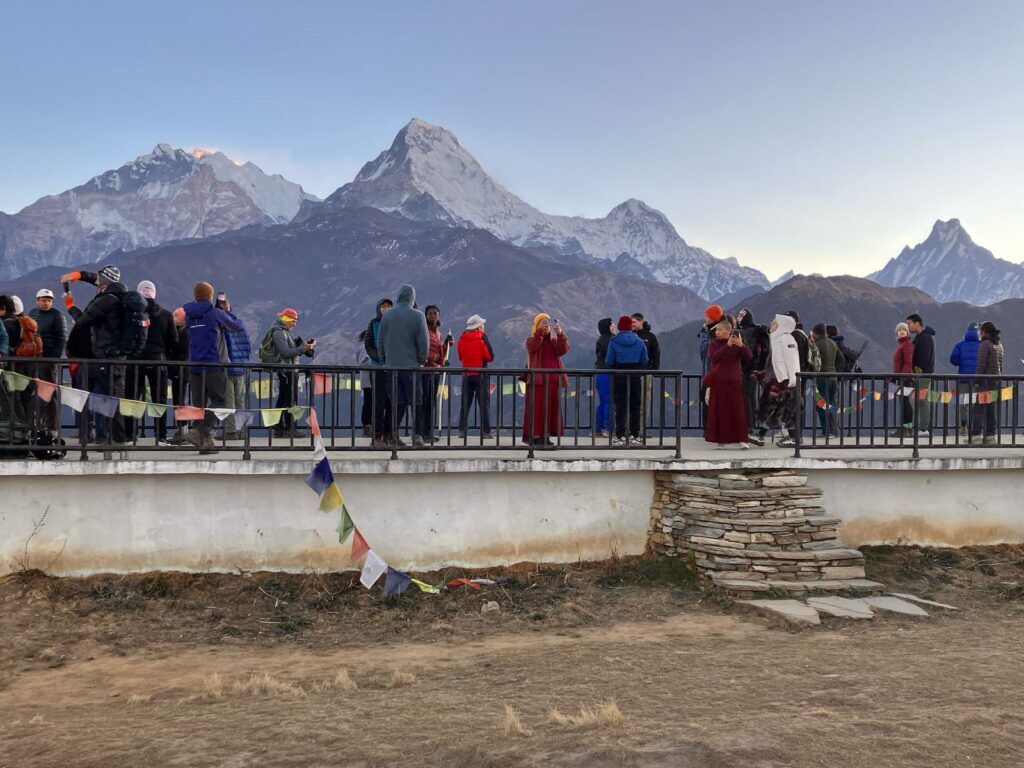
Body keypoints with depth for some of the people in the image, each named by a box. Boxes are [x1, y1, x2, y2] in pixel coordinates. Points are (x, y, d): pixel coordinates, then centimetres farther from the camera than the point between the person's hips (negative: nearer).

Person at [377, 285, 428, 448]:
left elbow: (380, 341, 9)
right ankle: (416, 435, -4)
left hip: (391, 365, 4)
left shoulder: (387, 316, 6)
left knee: (397, 402, 9)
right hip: (411, 365, -3)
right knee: (415, 401, 1)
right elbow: (424, 341, -6)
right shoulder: (418, 316, -5)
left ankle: (393, 435, 7)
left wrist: (383, 361, 17)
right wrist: (421, 361, 5)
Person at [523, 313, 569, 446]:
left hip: (553, 378, 4)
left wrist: (560, 334, -17)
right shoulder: (532, 339, 7)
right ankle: (533, 435, -7)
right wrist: (540, 330, -24)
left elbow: (563, 350, -4)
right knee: (536, 407, -7)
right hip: (537, 379, -4)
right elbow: (532, 346, -17)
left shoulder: (554, 339, 16)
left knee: (552, 407, 2)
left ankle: (546, 435, 6)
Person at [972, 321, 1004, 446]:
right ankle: (991, 435, 12)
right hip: (997, 380, 8)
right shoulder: (999, 344, 14)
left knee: (979, 409, -5)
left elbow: (981, 365, -16)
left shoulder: (985, 344, -11)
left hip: (986, 380, -8)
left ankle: (976, 436, -7)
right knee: (993, 410, 10)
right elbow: (1000, 365, 17)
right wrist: (999, 378, 21)